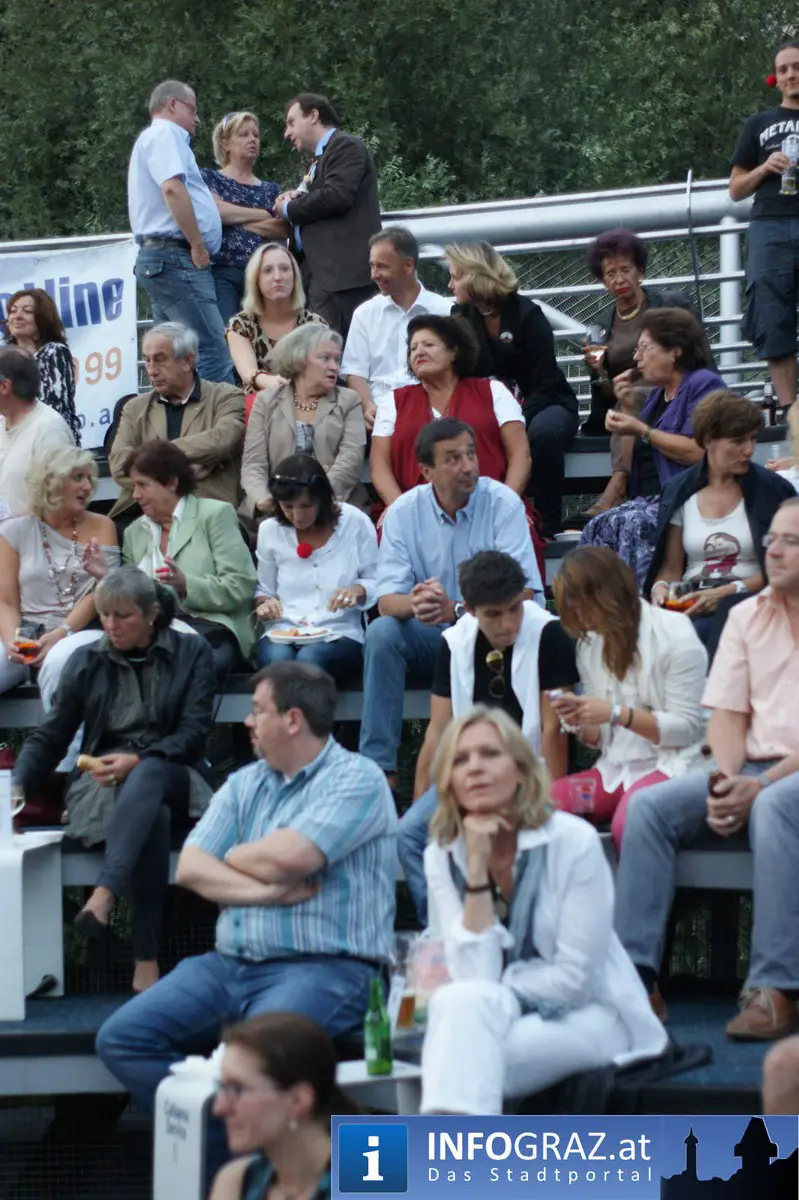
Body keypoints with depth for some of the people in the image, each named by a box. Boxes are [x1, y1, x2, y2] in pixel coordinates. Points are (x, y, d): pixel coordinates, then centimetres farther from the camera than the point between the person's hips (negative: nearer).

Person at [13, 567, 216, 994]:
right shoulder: (86, 661, 13)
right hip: (104, 784, 1)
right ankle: (145, 962, -46)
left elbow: (194, 734, -2)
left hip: (170, 778, -1)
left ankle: (103, 896, -58)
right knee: (153, 815, -37)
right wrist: (17, 786, -8)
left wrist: (138, 761, -19)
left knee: (147, 779, -41)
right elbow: (49, 736, 11)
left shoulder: (191, 654, 7)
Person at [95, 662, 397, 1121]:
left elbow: (284, 858, -17)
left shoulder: (357, 778, -4)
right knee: (121, 1038, -9)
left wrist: (235, 858, 4)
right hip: (231, 964, 7)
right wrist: (265, 892, -11)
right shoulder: (244, 783, 17)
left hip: (325, 968, -7)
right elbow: (190, 867, 5)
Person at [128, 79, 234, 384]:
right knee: (213, 352, -18)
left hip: (158, 259, 11)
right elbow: (172, 188, -20)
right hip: (175, 256, -11)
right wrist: (198, 245, -16)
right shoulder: (164, 134, -3)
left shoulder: (154, 138, 28)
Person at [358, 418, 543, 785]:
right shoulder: (404, 512, -2)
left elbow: (521, 594, -18)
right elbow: (387, 601, -9)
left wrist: (455, 610, -33)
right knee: (381, 631, -25)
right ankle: (378, 767, -24)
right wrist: (415, 603, -35)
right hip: (431, 640, 2)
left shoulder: (503, 503, -10)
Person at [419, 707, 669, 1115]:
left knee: (464, 1056, -31)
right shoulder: (442, 856, -3)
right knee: (459, 1003, -32)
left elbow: (573, 979, -15)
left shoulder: (573, 841, -14)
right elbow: (476, 978, -16)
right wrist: (477, 868, -20)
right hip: (492, 1019, 3)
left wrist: (484, 998, -11)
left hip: (587, 1015, -3)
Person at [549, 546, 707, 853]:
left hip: (669, 764, -6)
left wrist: (617, 713, -17)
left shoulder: (674, 635, -6)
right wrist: (580, 721, -7)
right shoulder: (590, 644, 13)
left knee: (627, 822, -37)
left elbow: (687, 727, -9)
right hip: (614, 767, 6)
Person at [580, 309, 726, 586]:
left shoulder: (704, 385, -3)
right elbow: (642, 456, 24)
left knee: (631, 524, -32)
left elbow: (697, 451, -17)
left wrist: (641, 431, -8)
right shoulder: (658, 393, 22)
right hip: (654, 499, 8)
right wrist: (629, 408, 13)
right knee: (598, 527, -19)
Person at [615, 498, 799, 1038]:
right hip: (751, 769, 6)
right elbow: (727, 713, 10)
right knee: (650, 806, -17)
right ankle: (633, 970, -22)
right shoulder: (748, 617, 16)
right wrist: (726, 781, -9)